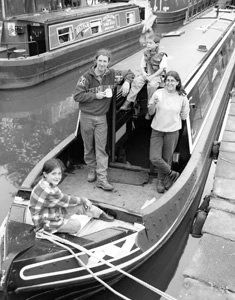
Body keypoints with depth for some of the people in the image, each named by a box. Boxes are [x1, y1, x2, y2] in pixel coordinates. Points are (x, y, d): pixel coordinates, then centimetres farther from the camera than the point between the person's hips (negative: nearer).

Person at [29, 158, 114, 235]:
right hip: (46, 222, -9)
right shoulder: (49, 192, -33)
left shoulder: (45, 183, -4)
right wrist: (83, 200, -6)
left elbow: (61, 197, 5)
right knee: (76, 224, -16)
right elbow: (67, 201, -21)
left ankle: (101, 215, 24)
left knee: (80, 206, 7)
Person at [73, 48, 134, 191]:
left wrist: (126, 82, -8)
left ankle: (102, 179, 1)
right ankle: (92, 170, 32)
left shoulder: (112, 74, -1)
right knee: (88, 147, 11)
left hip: (101, 117, 1)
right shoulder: (87, 77, -10)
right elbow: (77, 96, -12)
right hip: (87, 117, -1)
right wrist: (95, 96, -18)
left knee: (101, 148, -1)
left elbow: (129, 73, 13)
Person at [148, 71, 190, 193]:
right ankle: (172, 174, 20)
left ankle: (161, 180, 34)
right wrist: (154, 104, -15)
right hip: (157, 130, 1)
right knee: (154, 158, -5)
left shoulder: (182, 97, -4)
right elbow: (150, 112, 1)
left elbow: (184, 117, 7)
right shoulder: (158, 93, -5)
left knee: (167, 159, 9)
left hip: (172, 131, -1)